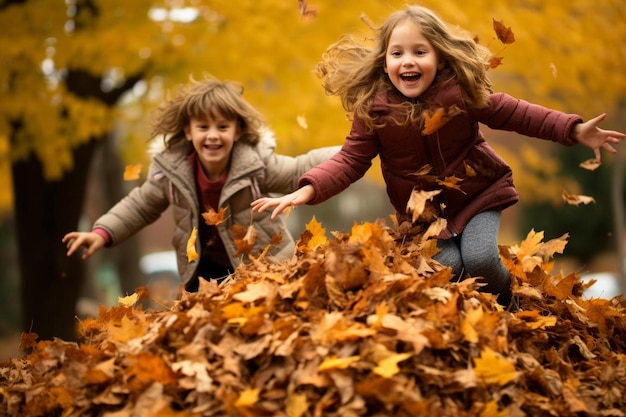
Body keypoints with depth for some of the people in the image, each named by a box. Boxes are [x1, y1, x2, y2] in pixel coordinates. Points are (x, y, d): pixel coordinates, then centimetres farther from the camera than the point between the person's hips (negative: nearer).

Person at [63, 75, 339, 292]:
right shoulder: (170, 169, -12)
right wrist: (103, 232, -6)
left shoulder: (257, 163, -20)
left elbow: (300, 171, -14)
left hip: (261, 265, -2)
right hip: (207, 267, 3)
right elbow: (141, 205, 3)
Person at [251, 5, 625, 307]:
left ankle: (505, 307, 13)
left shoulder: (460, 91, -16)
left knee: (480, 259, -20)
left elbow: (513, 113, -6)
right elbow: (350, 161, -14)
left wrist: (576, 130, -11)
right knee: (447, 266, -20)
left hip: (478, 193, 0)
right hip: (423, 210, 1)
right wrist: (307, 190, -31)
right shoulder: (372, 108, -16)